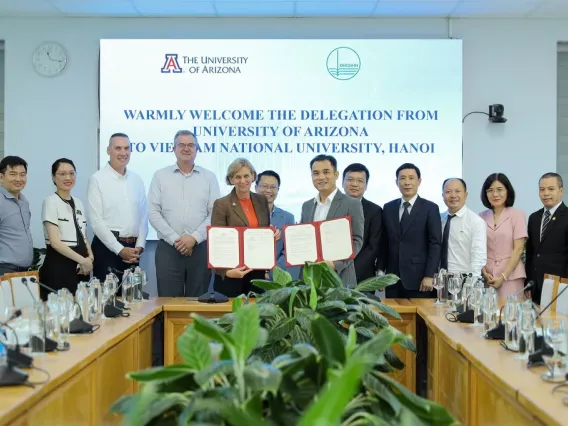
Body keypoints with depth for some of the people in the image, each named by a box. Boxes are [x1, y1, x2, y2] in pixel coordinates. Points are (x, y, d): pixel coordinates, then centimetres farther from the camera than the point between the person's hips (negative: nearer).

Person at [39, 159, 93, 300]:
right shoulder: (51, 202, -7)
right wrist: (82, 260, -15)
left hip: (81, 267, 6)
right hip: (59, 266, -6)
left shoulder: (78, 203, 13)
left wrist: (90, 257, -3)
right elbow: (55, 241, -15)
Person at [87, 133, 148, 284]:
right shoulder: (97, 179, -5)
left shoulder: (137, 180, 11)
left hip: (132, 249, 5)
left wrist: (139, 246, -2)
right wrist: (119, 249, -12)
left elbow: (143, 216, 10)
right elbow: (96, 221, -10)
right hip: (107, 247, -5)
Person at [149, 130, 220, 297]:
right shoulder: (160, 176, 6)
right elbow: (154, 212, 0)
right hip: (168, 248, 0)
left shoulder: (209, 177, 8)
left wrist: (194, 237, -11)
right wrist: (174, 239, -9)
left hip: (200, 248, 1)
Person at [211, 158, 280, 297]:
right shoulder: (221, 204, -6)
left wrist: (274, 235, -4)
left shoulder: (262, 201, 9)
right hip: (232, 272, -4)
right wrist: (227, 270, -23)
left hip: (257, 270, 4)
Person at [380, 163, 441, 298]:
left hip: (419, 278, -3)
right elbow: (384, 243, 13)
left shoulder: (430, 208, 0)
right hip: (392, 279, 3)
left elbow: (435, 244, -5)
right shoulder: (388, 208, 11)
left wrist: (429, 276, -12)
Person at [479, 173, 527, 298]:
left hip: (510, 275, -3)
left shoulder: (517, 215, -3)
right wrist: (484, 272, -4)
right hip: (487, 276, 3)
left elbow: (518, 249, -6)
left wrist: (503, 276, -11)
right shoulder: (482, 217, 7)